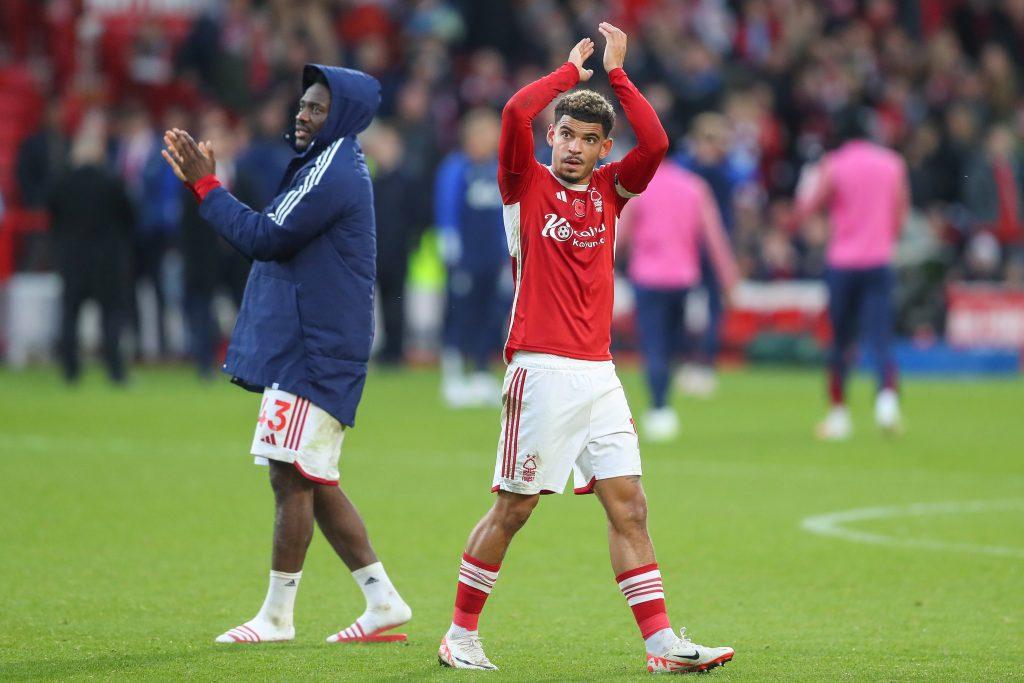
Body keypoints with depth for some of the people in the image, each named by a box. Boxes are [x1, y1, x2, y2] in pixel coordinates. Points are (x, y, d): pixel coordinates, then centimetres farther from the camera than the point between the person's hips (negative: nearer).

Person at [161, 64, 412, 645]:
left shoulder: (333, 173, -15)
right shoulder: (328, 167, 19)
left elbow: (264, 237, -18)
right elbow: (273, 237, 22)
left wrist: (206, 185, -10)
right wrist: (206, 186, 16)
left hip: (315, 352, -11)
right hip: (308, 350, 11)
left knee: (293, 476, -7)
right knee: (314, 484, 12)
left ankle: (277, 616, -2)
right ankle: (383, 601, 13)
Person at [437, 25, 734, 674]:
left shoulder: (609, 189, 14)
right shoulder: (527, 184, 1)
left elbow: (656, 143, -2)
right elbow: (515, 112, -14)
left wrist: (617, 72, 1)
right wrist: (570, 70, -1)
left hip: (599, 373, 5)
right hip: (542, 371, -5)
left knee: (629, 505, 0)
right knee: (513, 508, -2)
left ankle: (661, 642, -3)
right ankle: (462, 636, 9)